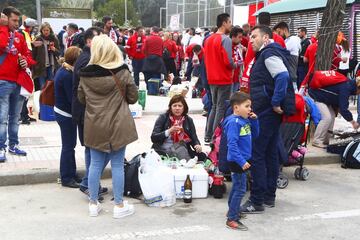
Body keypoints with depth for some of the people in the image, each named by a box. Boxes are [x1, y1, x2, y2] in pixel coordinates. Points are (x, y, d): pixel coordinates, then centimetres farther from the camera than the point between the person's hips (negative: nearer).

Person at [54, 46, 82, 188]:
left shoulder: (63, 71, 7)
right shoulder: (67, 75, -23)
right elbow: (73, 98, -22)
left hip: (62, 111, 9)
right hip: (66, 114, -9)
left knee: (69, 145, 17)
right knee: (68, 146, 1)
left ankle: (71, 174, 28)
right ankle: (66, 178, 11)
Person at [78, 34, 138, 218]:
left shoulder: (85, 74, -5)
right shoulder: (122, 72, -11)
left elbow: (81, 98, 8)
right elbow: (133, 97, -2)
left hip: (94, 125, 2)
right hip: (118, 125, -2)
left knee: (95, 164, 12)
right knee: (117, 165, 6)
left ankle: (93, 203, 22)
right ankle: (119, 205, 15)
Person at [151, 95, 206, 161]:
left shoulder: (188, 120, 11)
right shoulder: (163, 118, 3)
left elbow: (194, 138, 9)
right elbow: (153, 138, -5)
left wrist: (197, 145, -15)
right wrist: (168, 131, -20)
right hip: (163, 152, -1)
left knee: (202, 156, -23)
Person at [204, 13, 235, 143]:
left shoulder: (209, 39, 10)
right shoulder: (225, 39, -15)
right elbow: (228, 61, -21)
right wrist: (234, 66, -2)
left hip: (212, 78, 8)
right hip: (224, 79, -8)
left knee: (214, 107, 17)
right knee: (221, 109, -1)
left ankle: (208, 136, 19)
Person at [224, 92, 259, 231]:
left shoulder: (245, 120, 7)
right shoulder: (233, 122, -21)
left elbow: (254, 135, 16)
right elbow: (232, 144, -26)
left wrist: (254, 120, 1)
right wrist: (241, 161, -29)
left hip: (243, 160, 9)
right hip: (237, 161, -9)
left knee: (237, 187, 22)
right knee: (240, 189, -5)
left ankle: (232, 210, 38)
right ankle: (232, 219, 3)